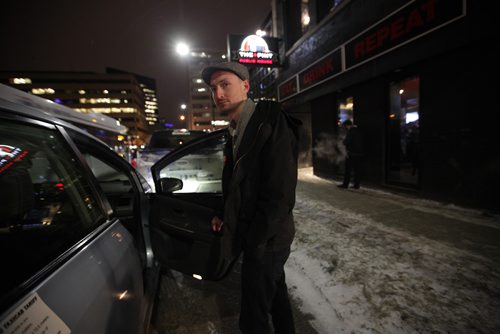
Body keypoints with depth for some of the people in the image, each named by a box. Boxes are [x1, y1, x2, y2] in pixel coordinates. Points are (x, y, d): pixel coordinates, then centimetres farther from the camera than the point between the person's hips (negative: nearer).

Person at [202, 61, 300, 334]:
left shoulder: (271, 126, -21)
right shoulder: (236, 131, 7)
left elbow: (280, 196, -25)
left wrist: (253, 241, -18)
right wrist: (224, 216, 6)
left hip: (265, 240, -8)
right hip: (255, 236, 9)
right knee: (275, 289, 27)